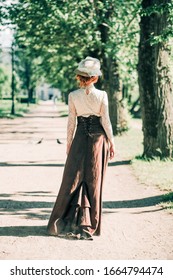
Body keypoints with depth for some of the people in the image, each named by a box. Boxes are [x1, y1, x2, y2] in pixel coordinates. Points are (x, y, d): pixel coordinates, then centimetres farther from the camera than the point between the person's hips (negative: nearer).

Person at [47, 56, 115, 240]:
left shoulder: (73, 96, -5)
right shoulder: (102, 95, -7)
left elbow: (71, 122, -1)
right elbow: (106, 121, -5)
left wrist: (68, 143, 9)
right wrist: (111, 143, 4)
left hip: (80, 138, 0)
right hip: (99, 138, 0)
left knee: (73, 178, 6)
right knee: (94, 180, 5)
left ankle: (63, 222, 5)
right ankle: (89, 225, 8)